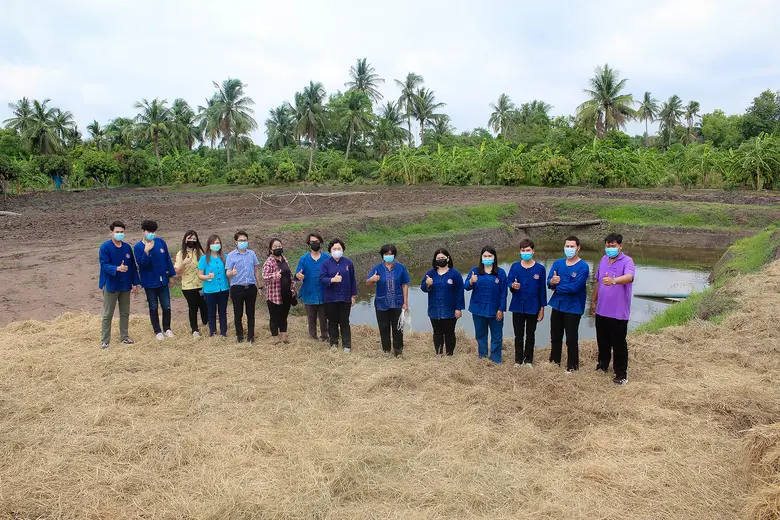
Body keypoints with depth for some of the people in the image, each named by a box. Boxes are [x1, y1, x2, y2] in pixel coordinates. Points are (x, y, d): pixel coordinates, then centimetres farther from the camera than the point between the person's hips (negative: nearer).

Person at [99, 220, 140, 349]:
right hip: (111, 285, -4)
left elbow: (133, 266, 8)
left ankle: (125, 337, 26)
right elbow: (104, 265, -17)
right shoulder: (105, 247, -10)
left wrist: (135, 283, 7)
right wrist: (117, 269, -36)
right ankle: (104, 341, 8)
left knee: (125, 313, 13)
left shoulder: (127, 247, 4)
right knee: (108, 315, 2)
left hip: (125, 285, 5)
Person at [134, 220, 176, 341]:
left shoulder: (161, 242, -1)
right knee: (153, 307, 9)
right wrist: (146, 251, -30)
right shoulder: (139, 247, -8)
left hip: (163, 280, 2)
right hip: (150, 282, -2)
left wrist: (171, 276, 7)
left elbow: (168, 259, 5)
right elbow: (142, 264, -16)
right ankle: (157, 331, 21)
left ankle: (167, 328, 25)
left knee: (166, 306, 7)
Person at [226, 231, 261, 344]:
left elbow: (256, 270, 12)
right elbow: (228, 273, -5)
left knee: (250, 313, 9)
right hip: (237, 288, -2)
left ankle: (250, 336, 19)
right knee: (238, 314, 6)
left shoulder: (252, 254, 6)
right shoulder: (231, 255, -2)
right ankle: (239, 336, 20)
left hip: (251, 288, 2)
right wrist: (232, 272, -29)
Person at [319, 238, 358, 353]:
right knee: (332, 322, 10)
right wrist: (332, 280, -27)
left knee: (344, 322, 6)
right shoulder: (326, 263, -2)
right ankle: (333, 343, 24)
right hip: (330, 299, 0)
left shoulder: (348, 263, 1)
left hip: (345, 298, 0)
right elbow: (322, 279, -9)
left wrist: (353, 296, 5)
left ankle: (347, 345, 14)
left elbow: (352, 280, 6)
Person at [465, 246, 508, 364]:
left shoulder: (500, 272, -4)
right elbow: (467, 287, -8)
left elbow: (503, 293, -4)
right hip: (478, 309, 2)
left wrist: (501, 309, -8)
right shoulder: (475, 270, 0)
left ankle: (496, 360, 17)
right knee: (480, 335, 14)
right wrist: (471, 282, -30)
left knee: (497, 336, 6)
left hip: (494, 310, -2)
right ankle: (482, 358, 27)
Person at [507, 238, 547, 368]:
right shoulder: (515, 266, -1)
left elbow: (542, 289, -1)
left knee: (530, 335, 11)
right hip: (517, 306, 1)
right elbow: (508, 281, -2)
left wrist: (542, 308, -1)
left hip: (533, 307, -1)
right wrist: (513, 285, -27)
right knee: (518, 335, 10)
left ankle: (529, 360, 25)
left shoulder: (540, 268, -4)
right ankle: (518, 360, 23)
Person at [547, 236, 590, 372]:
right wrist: (552, 281, -29)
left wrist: (556, 287, -12)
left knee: (571, 339, 4)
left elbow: (574, 287, -23)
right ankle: (554, 360, 35)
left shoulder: (583, 266, -13)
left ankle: (572, 366, 18)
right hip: (557, 305, 5)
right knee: (555, 336, 18)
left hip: (573, 307, -5)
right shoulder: (558, 263, 3)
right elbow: (549, 282, -5)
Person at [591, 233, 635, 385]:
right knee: (602, 340, 20)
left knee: (619, 344, 3)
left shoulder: (627, 261, -14)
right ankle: (603, 364, 39)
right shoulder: (603, 260, 8)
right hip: (601, 310, 6)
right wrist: (593, 301, 18)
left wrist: (614, 281, -54)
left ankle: (621, 373, 15)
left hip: (618, 312, -6)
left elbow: (629, 277, -35)